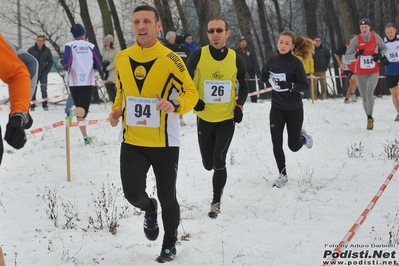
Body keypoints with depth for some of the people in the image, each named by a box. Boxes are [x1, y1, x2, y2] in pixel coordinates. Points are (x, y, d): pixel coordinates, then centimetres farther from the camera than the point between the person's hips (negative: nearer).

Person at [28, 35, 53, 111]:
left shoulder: (47, 50, -1)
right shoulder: (31, 50, -5)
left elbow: (50, 62, 7)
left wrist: (46, 71, -3)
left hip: (43, 73, 1)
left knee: (44, 90, -1)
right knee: (33, 90, 0)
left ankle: (45, 105, 4)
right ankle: (32, 106, 5)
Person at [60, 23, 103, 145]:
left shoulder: (69, 45, 0)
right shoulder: (91, 46, 4)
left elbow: (67, 62, -14)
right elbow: (99, 64, 4)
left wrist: (61, 62, 9)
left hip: (74, 82, 1)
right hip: (88, 81, -1)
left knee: (81, 109, 11)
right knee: (82, 110, -2)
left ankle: (85, 137, 6)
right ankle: (72, 112, -35)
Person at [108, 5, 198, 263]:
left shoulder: (170, 59, -12)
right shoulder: (122, 58, 1)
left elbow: (191, 93, -8)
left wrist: (175, 105, -27)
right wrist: (116, 110, 1)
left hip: (164, 142, -2)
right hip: (132, 141, 3)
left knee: (167, 198, 8)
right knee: (133, 193, -9)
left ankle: (170, 245, 33)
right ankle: (149, 209, 29)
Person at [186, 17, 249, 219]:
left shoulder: (236, 59, -5)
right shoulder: (198, 56, -10)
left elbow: (244, 86, 10)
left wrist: (239, 106, -5)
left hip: (227, 119, -1)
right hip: (204, 118, 1)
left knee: (218, 162, -8)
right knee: (208, 164, 11)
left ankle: (216, 202, 9)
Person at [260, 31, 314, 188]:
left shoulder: (296, 63, -14)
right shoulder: (272, 61, -1)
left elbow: (305, 86, -14)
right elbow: (264, 76, 17)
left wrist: (289, 86, -30)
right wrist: (270, 82, -4)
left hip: (294, 109, -3)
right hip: (277, 108, 3)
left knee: (294, 146, 7)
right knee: (276, 144, -3)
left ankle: (303, 137, 41)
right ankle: (283, 175, 14)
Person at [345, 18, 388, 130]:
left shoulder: (375, 37, -1)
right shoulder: (355, 39, -6)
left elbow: (385, 48, 15)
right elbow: (347, 57, -5)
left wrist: (380, 55, -7)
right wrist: (356, 55, -25)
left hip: (374, 72, -1)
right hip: (361, 73, 1)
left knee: (369, 93, -22)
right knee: (364, 98, 5)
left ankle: (370, 118, -9)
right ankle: (369, 118, 24)